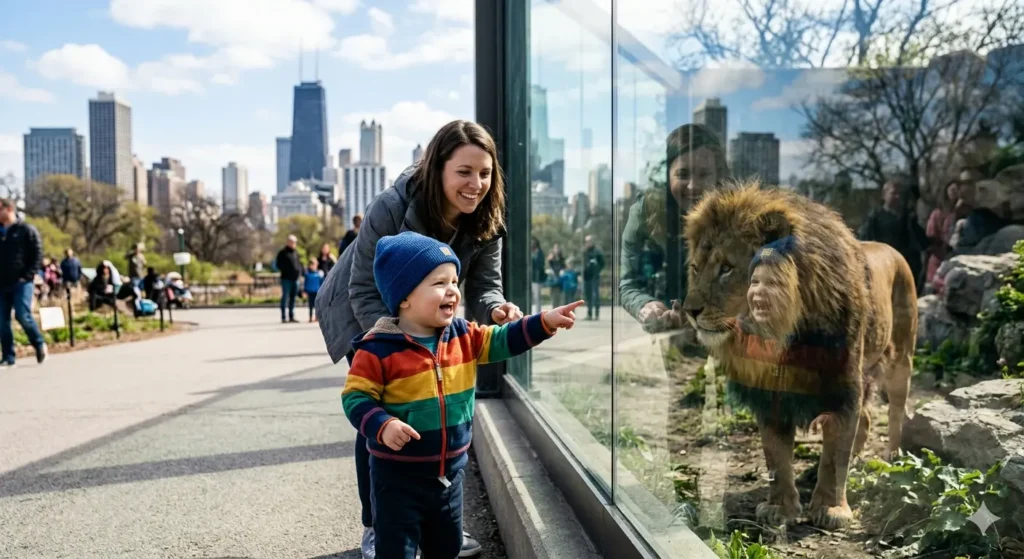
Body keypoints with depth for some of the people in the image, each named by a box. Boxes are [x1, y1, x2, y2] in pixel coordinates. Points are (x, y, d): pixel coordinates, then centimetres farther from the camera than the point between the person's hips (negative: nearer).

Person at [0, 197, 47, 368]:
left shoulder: (26, 230, -1)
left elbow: (38, 255, -4)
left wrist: (27, 276, -12)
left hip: (21, 283, -5)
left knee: (23, 316, -14)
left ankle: (39, 344, 9)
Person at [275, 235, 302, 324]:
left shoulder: (296, 253, 18)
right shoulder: (283, 253, -2)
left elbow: (299, 263, 24)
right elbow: (279, 265, -5)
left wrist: (300, 271, 9)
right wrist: (285, 271, -16)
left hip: (295, 279, 6)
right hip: (286, 279, -6)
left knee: (293, 298, 9)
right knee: (285, 297, -4)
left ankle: (292, 316, 15)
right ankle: (283, 317, -2)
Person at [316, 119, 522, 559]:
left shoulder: (485, 224, -19)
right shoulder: (390, 208, -33)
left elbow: (483, 287, -19)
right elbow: (364, 290, -27)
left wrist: (496, 310, -43)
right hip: (363, 316, -4)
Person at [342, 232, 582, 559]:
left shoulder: (463, 336, 0)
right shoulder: (378, 349, -18)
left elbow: (500, 341, 5)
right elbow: (355, 397, -16)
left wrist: (544, 322, -6)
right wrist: (382, 426, -31)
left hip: (449, 470, 6)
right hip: (399, 474, -6)